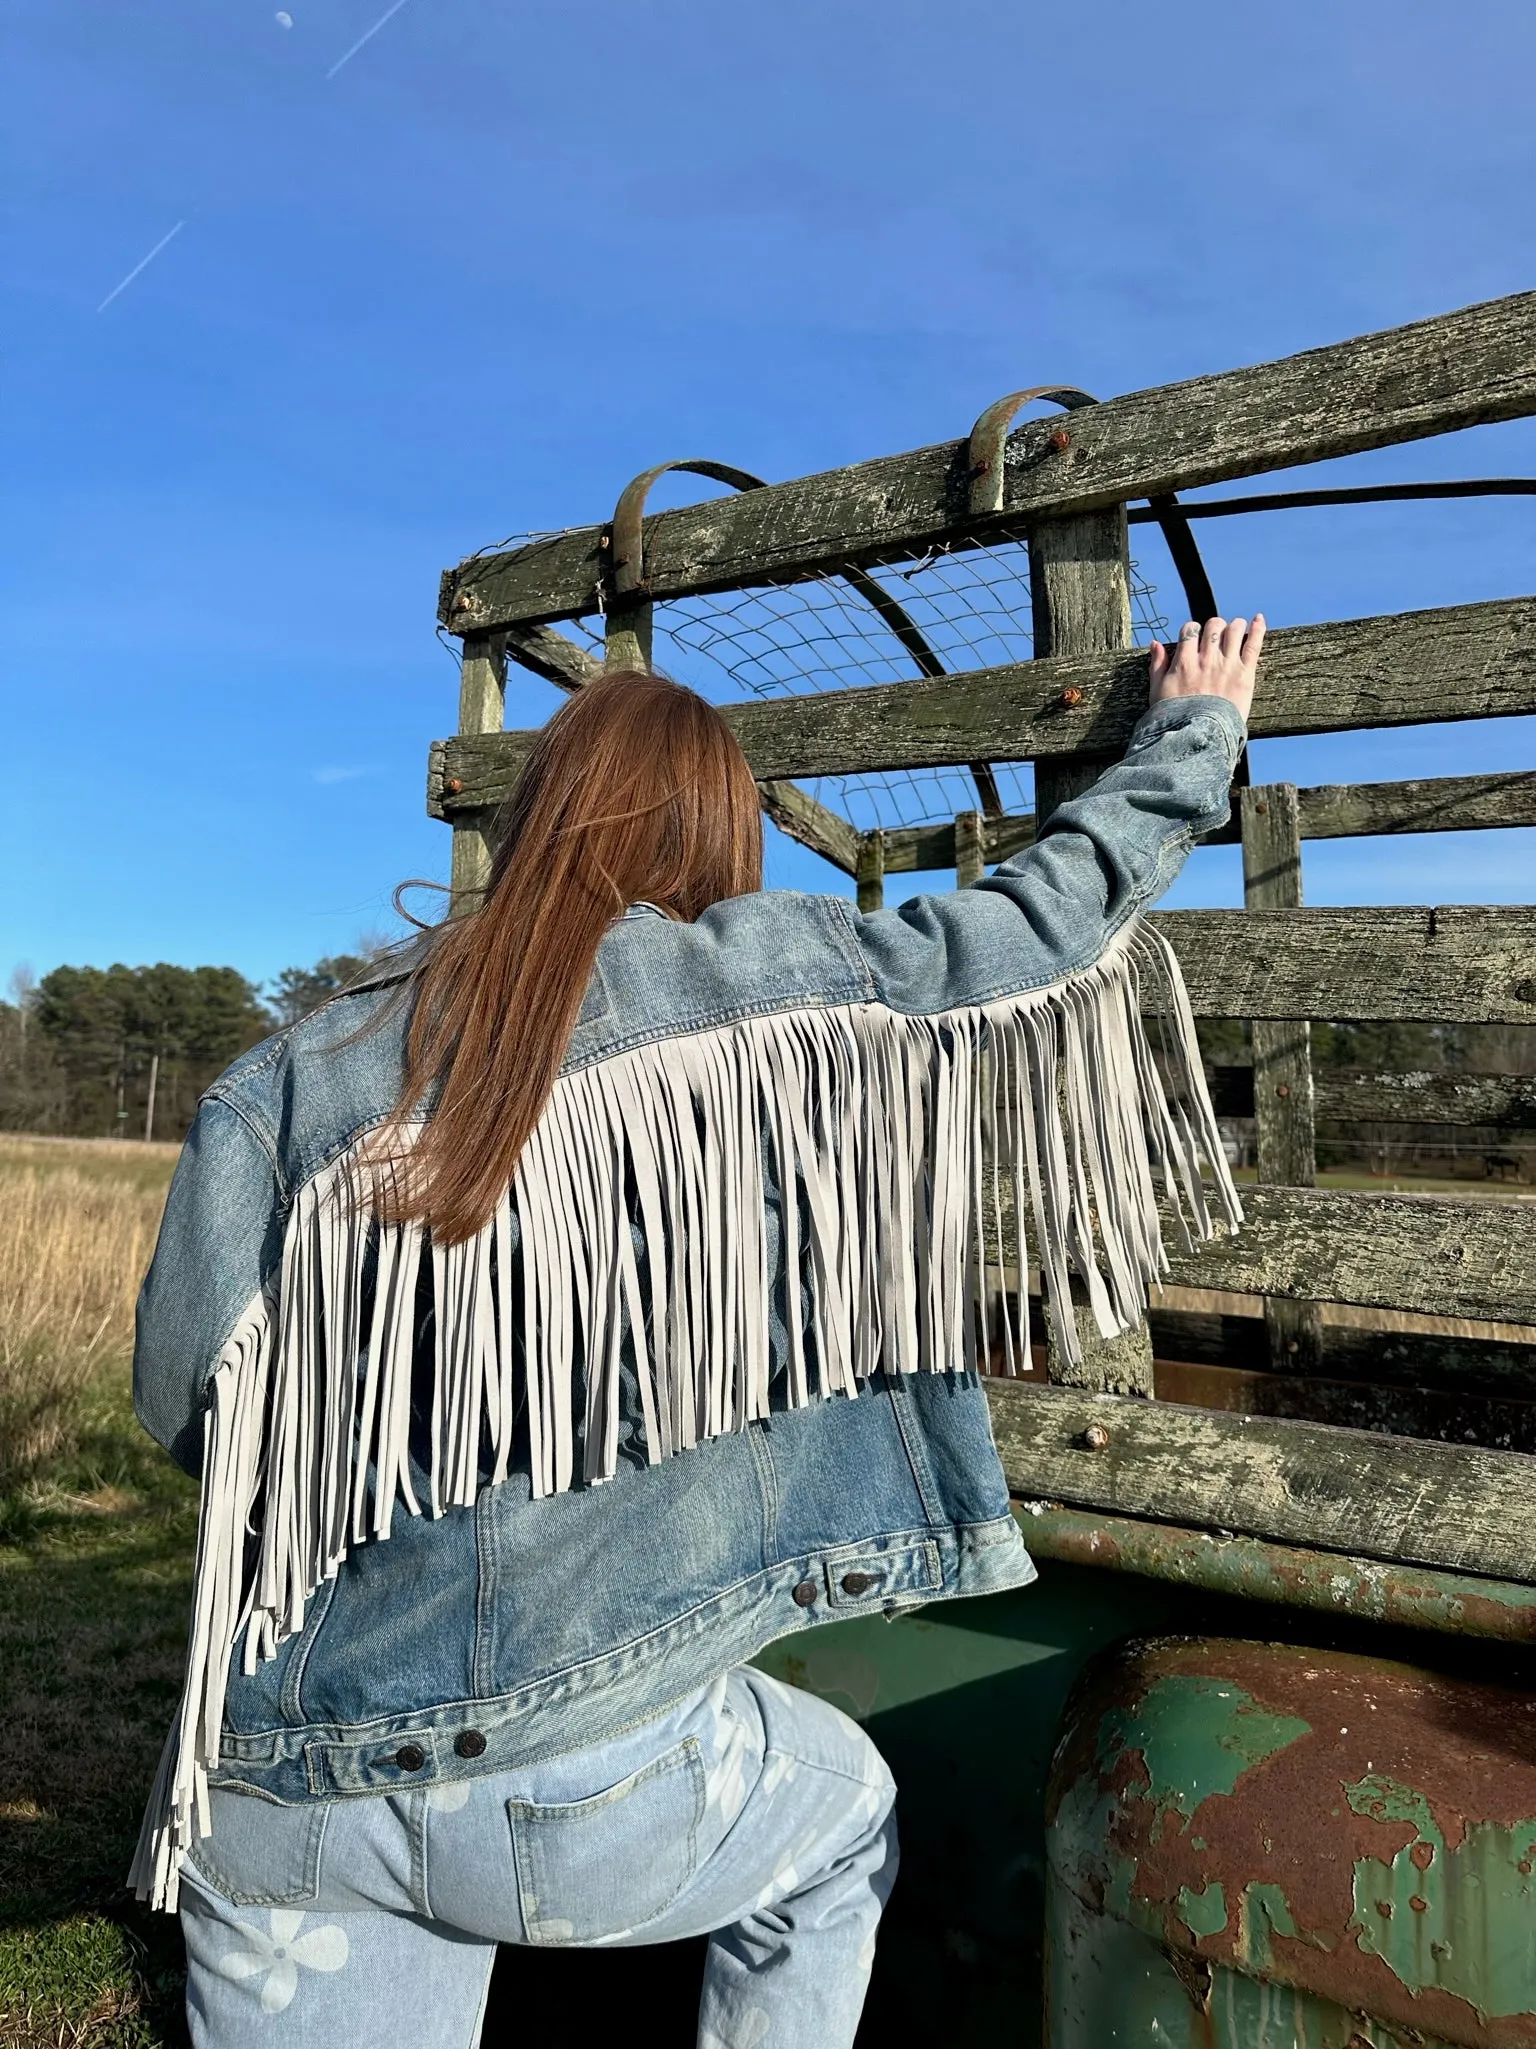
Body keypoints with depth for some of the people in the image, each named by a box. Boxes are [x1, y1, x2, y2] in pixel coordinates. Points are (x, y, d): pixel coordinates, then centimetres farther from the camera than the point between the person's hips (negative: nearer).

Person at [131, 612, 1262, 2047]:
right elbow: (1057, 908, 2)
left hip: (274, 1790, 3)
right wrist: (1194, 723, 20)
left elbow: (188, 1402, -1)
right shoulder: (782, 984, -8)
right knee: (840, 1812, 29)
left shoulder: (299, 1070, -1)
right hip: (586, 1774, -2)